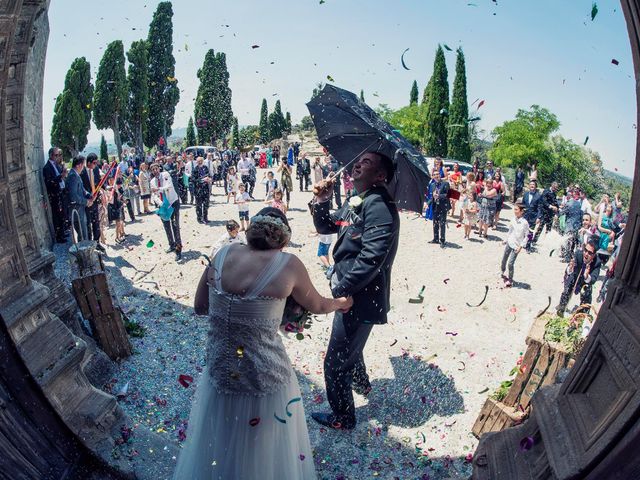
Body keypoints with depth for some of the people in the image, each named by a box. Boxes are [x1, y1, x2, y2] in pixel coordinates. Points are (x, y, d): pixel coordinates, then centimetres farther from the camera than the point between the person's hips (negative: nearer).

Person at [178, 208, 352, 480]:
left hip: (220, 371, 4)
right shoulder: (288, 264, -15)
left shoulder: (222, 254, -6)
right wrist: (342, 302, 22)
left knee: (218, 450, 32)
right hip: (264, 377, -3)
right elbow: (317, 306, 2)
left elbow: (199, 307, 4)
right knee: (267, 452, 26)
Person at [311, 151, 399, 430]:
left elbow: (370, 258, -30)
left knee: (335, 362, 3)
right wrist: (321, 201, -5)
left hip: (362, 299, -10)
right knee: (350, 346, 32)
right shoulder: (355, 202, 7)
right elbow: (325, 227, 14)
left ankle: (343, 417, 25)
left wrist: (340, 288, -22)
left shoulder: (379, 205, -24)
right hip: (350, 293, 10)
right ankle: (361, 383, 59)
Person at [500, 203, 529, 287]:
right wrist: (506, 240, 17)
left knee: (510, 263, -6)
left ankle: (510, 280, 10)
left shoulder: (524, 223, -19)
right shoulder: (513, 219, -2)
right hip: (509, 243, 6)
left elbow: (526, 236, -12)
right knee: (504, 259, 17)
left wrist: (521, 246, -15)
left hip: (516, 246, -6)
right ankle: (502, 272, 41)